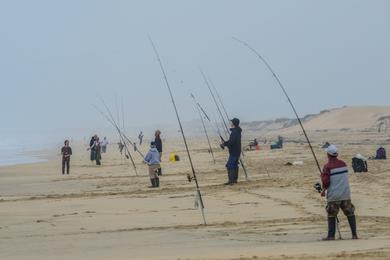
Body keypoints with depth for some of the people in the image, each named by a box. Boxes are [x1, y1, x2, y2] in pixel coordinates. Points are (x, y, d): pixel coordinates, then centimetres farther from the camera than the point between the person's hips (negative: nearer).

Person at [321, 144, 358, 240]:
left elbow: (326, 182, -15)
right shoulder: (343, 164, 7)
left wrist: (324, 190, 6)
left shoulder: (327, 167, -11)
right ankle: (354, 234, 7)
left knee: (331, 215, 5)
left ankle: (331, 235, 5)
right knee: (350, 213, 9)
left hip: (333, 195, -4)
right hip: (345, 194, 4)